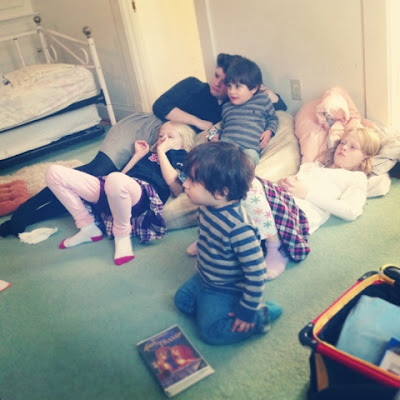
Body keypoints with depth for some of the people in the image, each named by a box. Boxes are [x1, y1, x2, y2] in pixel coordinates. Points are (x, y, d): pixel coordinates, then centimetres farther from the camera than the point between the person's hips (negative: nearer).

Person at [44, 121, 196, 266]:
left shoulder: (180, 156, 20)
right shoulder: (150, 154, 35)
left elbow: (172, 182, -3)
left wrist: (161, 151, 7)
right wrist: (138, 155, 26)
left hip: (145, 192, -7)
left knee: (115, 179, -45)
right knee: (54, 172, 1)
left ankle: (122, 235, -17)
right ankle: (88, 228, 4)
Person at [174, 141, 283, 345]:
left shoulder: (238, 229, -40)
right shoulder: (207, 207, -13)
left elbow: (256, 273, -32)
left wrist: (247, 311, -22)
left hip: (226, 289, -8)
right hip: (204, 278, 8)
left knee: (211, 330, -10)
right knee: (182, 299, 15)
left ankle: (261, 314, 3)